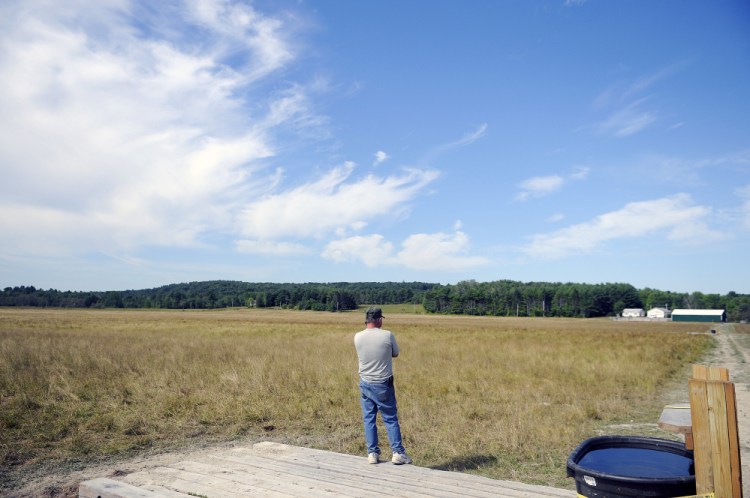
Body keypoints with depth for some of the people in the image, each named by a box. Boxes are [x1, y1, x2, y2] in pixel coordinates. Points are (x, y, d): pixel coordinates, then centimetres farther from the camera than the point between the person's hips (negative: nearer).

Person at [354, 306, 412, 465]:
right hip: (383, 384, -3)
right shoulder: (387, 335, -15)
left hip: (365, 384, 3)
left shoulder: (357, 337, -5)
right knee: (391, 419, 8)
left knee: (369, 419, 12)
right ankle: (398, 453, 10)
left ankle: (372, 453, 15)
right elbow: (395, 354, 1)